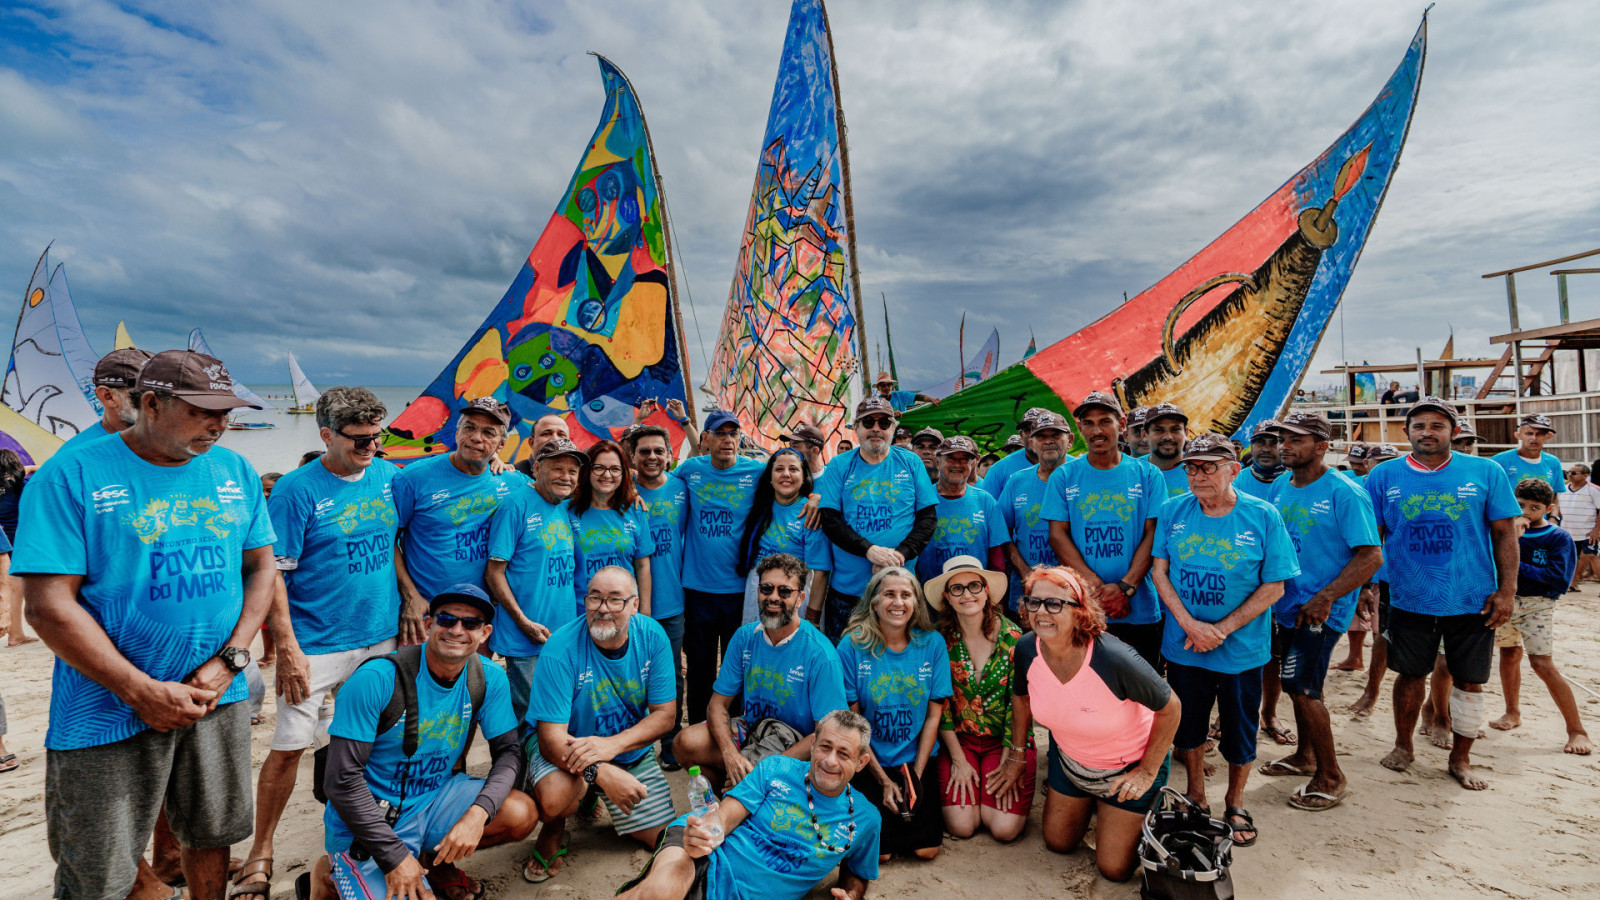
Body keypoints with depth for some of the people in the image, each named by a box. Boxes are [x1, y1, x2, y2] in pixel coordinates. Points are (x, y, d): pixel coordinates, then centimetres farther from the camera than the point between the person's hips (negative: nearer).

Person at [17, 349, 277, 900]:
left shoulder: (237, 472, 2)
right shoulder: (73, 477, -11)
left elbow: (262, 567, 6)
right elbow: (49, 607, -14)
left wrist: (229, 660, -7)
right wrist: (142, 691, -17)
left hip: (219, 697, 4)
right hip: (110, 711, -4)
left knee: (211, 835, 20)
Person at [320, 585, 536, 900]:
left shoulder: (489, 679, -8)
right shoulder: (377, 679, -21)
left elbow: (508, 751, -5)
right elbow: (342, 779, -20)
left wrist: (479, 812, -24)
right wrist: (394, 856, -21)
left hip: (434, 799, 4)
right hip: (366, 823, -4)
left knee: (522, 814, -17)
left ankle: (435, 860, 12)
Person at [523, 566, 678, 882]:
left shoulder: (652, 636, -16)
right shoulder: (561, 648, -26)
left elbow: (664, 714, -12)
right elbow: (552, 738, -27)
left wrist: (612, 744, -30)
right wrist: (601, 773, -43)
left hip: (632, 751, 4)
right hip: (567, 746, -3)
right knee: (555, 798, -36)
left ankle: (594, 799, 29)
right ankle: (553, 832, 3)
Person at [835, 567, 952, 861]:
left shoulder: (932, 643, -5)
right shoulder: (852, 646, -11)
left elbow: (933, 716, -1)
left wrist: (916, 775, -8)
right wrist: (883, 780, -9)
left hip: (918, 760, 2)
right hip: (869, 762, -2)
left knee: (925, 850, -6)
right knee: (877, 853, -8)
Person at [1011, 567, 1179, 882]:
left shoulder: (1114, 659, -39)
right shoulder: (1026, 649, -23)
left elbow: (1170, 708, -23)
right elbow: (1022, 697, 0)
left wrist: (1147, 772, -15)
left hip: (1129, 765, -4)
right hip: (1070, 758, 5)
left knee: (1114, 868, 9)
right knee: (1058, 843, 21)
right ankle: (1092, 802, 47)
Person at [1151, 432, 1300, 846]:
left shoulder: (1263, 516, -10)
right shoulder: (1173, 511, -4)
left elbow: (1274, 586, -9)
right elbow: (1159, 570, -3)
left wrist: (1222, 629, -16)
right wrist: (1190, 625, -15)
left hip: (1242, 651, -2)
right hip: (1183, 645, 2)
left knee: (1240, 733, 13)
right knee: (1187, 725, 17)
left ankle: (1235, 804, 37)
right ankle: (1195, 794, 40)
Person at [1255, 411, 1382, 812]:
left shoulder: (1345, 494, -15)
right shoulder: (1280, 487, 6)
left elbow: (1370, 556, -19)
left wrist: (1325, 598, -25)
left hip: (1320, 611, -7)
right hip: (1286, 605, 7)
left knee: (1302, 687, -6)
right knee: (1299, 683, 19)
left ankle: (1330, 776, 11)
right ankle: (1306, 755, 37)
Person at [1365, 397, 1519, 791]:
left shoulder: (1486, 472, -3)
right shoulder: (1384, 476, -2)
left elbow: (1505, 534, 0)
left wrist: (1507, 590, -6)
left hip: (1473, 601, 0)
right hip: (1409, 600, 0)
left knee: (1469, 681, 10)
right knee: (1410, 674, 14)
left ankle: (1461, 758, 28)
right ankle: (1403, 746, 33)